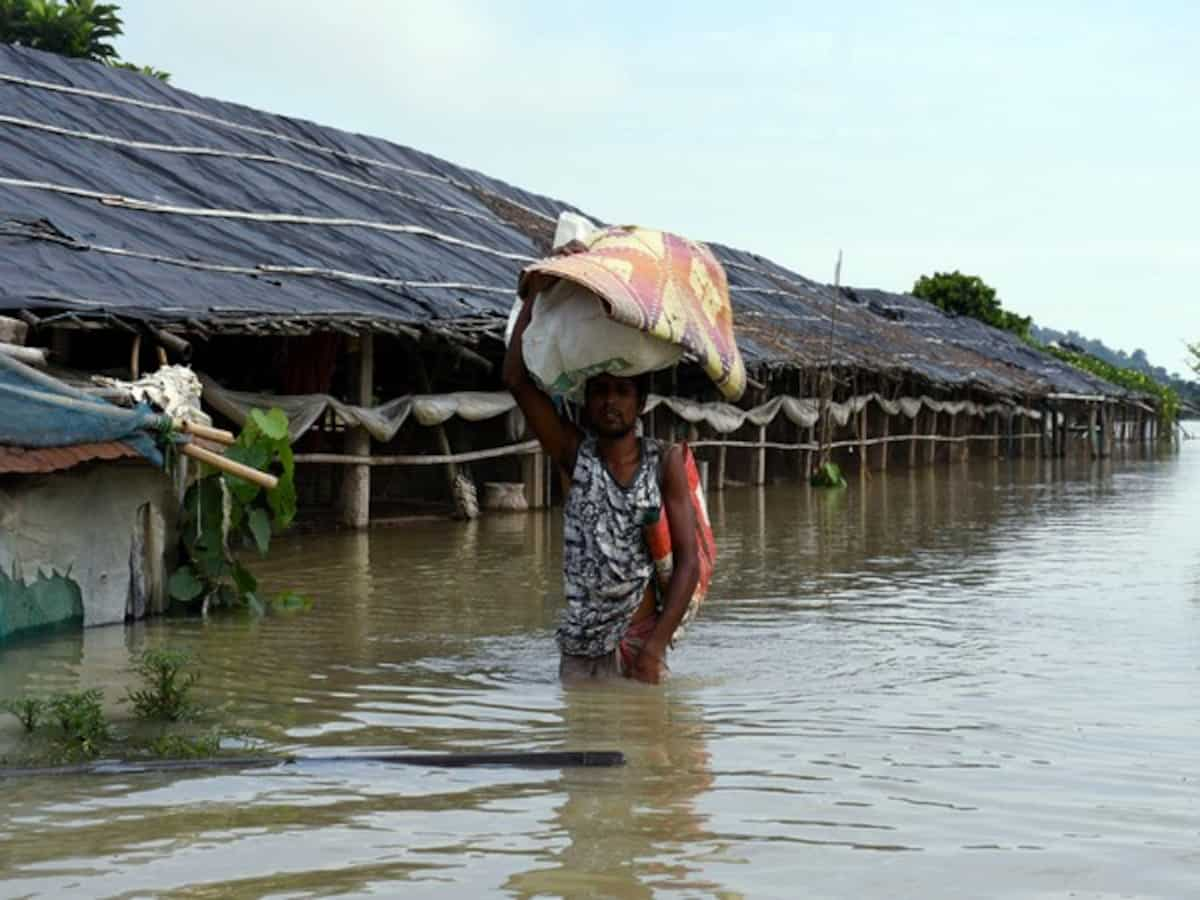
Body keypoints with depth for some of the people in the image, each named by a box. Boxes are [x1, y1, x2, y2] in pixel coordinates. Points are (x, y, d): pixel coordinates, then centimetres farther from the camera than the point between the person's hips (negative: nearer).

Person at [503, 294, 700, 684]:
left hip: (639, 641, -1)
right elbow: (516, 380, -5)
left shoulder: (664, 462, 0)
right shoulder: (577, 455, 3)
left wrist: (655, 646, -13)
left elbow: (688, 562, -4)